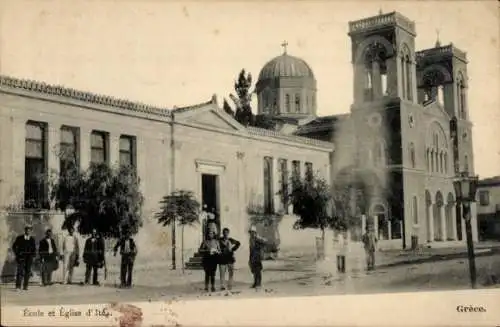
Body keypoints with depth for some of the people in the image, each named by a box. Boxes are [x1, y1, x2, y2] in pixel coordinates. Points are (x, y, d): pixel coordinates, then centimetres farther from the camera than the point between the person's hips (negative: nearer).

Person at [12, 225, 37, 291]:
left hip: (29, 257, 2)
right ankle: (18, 286, -14)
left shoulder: (32, 240, 10)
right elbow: (14, 247, 9)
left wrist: (33, 255, 3)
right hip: (21, 256, -2)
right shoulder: (19, 238, 5)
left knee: (28, 271, -2)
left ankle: (25, 286, 3)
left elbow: (34, 249, 18)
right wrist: (17, 254, -1)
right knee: (20, 270, -12)